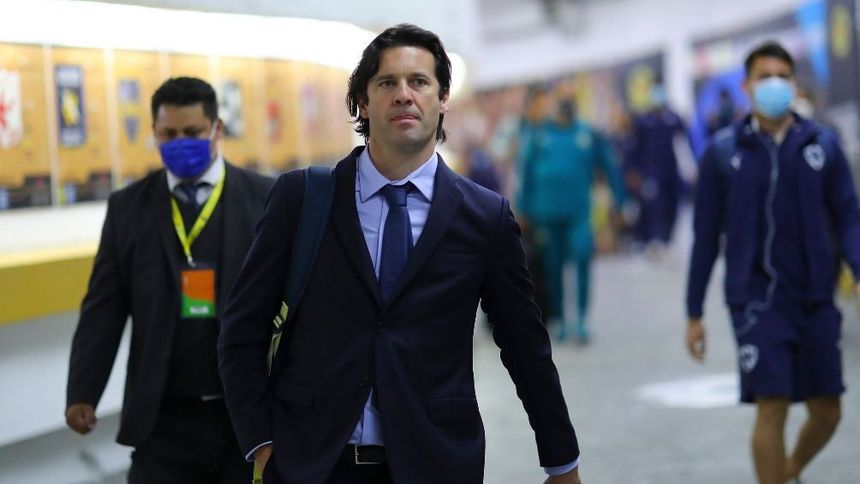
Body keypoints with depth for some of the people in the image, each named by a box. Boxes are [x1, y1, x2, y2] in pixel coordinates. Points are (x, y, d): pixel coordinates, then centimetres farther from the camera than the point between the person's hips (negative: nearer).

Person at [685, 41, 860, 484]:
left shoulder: (823, 145, 3)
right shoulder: (722, 152, 0)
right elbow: (706, 235, 4)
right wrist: (694, 313, 4)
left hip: (816, 299, 3)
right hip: (757, 301, -2)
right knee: (771, 409, -9)